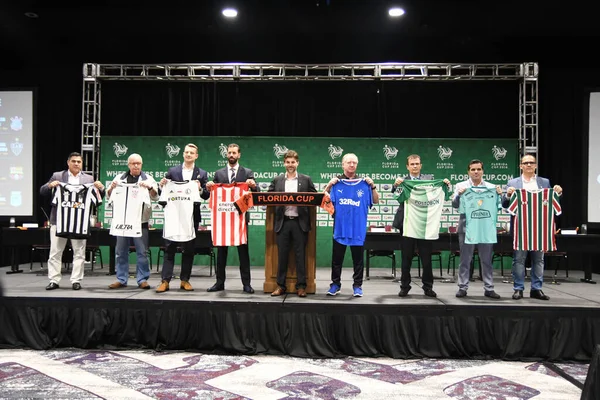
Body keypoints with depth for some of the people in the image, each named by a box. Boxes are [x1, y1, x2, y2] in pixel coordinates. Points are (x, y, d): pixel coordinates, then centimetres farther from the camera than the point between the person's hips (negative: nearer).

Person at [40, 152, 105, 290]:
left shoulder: (89, 179, 9)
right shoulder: (57, 176, 8)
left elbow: (99, 197, 8)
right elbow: (42, 192, 7)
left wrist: (101, 188, -12)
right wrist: (50, 185, -13)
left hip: (80, 220, 0)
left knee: (79, 252, 2)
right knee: (55, 251, 3)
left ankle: (76, 280, 9)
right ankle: (54, 280, 10)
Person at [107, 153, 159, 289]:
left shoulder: (148, 178, 3)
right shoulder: (120, 178, 10)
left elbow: (156, 197, -4)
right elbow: (109, 197, 14)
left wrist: (150, 187, -23)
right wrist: (111, 188, -7)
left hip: (140, 222, -3)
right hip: (122, 221, 3)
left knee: (142, 252, -1)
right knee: (121, 252, 8)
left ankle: (142, 279, 7)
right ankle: (121, 279, 17)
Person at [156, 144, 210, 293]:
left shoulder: (202, 174, 7)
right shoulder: (172, 171, 8)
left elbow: (206, 196, 3)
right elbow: (165, 192, 9)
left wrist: (200, 189, -15)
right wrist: (162, 185, -11)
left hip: (191, 216, 1)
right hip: (173, 215, 0)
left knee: (189, 250, 6)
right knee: (169, 248, -1)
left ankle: (185, 280, 14)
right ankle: (165, 281, 1)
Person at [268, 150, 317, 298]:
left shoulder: (306, 179, 7)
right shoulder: (277, 180, 10)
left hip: (300, 222, -1)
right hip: (283, 222, 1)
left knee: (300, 254, 2)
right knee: (282, 255, 5)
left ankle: (301, 286, 9)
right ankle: (280, 286, 13)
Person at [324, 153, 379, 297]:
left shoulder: (364, 183, 4)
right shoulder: (336, 182, 3)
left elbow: (376, 201, 2)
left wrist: (372, 186, -10)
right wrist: (328, 186, -13)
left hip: (358, 229, 0)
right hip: (340, 228, 0)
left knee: (358, 259, 7)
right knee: (337, 259, 9)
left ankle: (357, 286, 16)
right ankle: (335, 284, 20)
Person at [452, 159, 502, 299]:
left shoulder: (491, 187, 9)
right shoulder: (461, 186, 5)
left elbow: (496, 206, 7)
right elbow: (455, 205, -1)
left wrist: (499, 194, -9)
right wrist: (458, 194, -18)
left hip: (486, 228, 1)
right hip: (467, 228, -1)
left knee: (487, 260, 7)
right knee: (465, 260, 4)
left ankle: (489, 288, 14)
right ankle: (463, 287, 10)